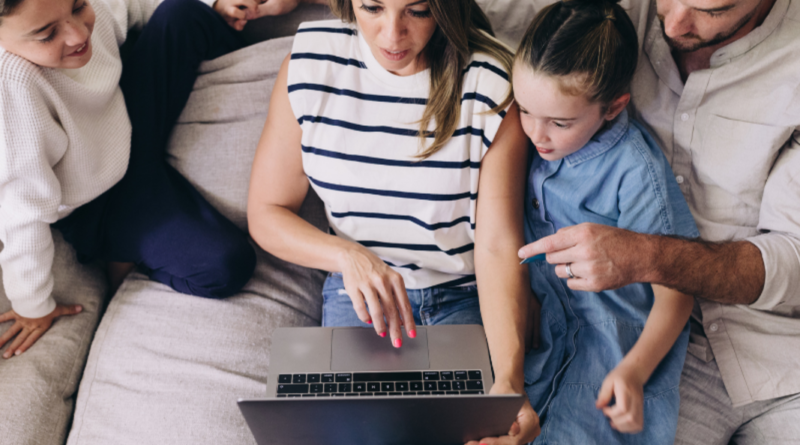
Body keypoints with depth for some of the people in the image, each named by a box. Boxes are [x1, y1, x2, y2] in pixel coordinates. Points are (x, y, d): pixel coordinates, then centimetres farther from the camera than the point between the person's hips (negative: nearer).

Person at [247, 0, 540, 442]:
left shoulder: (492, 83, -14)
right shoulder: (309, 66, -7)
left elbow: (498, 245, -17)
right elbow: (266, 213, -1)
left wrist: (508, 380, -30)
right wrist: (348, 255, -20)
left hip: (466, 298, -1)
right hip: (358, 291, 2)